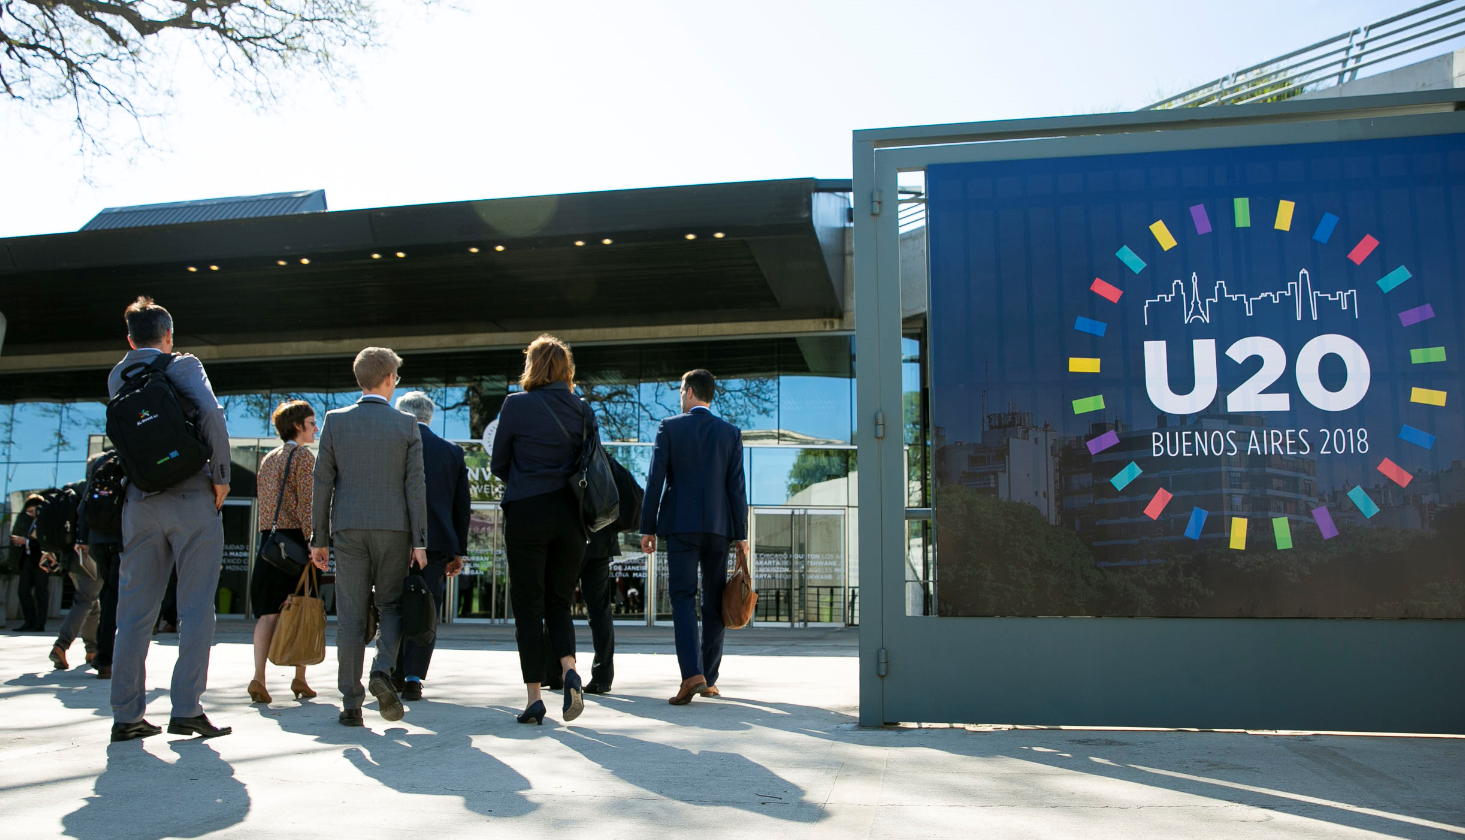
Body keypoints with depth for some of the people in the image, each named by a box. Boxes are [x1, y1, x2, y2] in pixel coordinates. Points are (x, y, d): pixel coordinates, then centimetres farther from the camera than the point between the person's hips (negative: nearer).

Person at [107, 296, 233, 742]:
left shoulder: (116, 377, 13)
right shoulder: (183, 366, -3)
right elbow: (210, 413, -18)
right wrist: (220, 476, -12)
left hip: (141, 501, 5)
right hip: (191, 497, -5)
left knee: (135, 609, 8)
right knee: (196, 607, -1)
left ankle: (126, 714, 10)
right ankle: (186, 708, -3)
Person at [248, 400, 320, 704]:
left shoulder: (267, 459, 18)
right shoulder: (303, 456, -4)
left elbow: (262, 502, 20)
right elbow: (306, 504, -13)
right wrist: (313, 544, -16)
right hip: (295, 539, -6)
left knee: (268, 613, 1)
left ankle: (258, 678, -11)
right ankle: (300, 679, 9)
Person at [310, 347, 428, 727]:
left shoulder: (335, 421, 4)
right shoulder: (406, 425, 1)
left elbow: (322, 482, 3)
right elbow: (415, 486, -3)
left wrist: (319, 538, 8)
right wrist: (419, 541, -1)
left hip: (348, 528, 1)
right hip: (393, 527, -1)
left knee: (350, 615, 4)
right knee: (392, 606, 12)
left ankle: (351, 704, 4)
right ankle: (383, 671, -11)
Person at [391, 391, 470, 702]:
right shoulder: (452, 452, 9)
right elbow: (463, 505, 9)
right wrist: (459, 551, 14)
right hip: (437, 542, 1)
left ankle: (396, 674, 19)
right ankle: (413, 679, 0)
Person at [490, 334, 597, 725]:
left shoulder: (517, 405, -5)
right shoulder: (583, 410, 5)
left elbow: (498, 465, 2)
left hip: (527, 512, -3)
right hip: (571, 514, 3)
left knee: (527, 606, 4)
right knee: (559, 602, 15)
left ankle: (534, 697, 4)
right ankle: (569, 671, -8)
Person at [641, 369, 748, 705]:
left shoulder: (669, 428, 0)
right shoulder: (731, 432, 6)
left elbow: (655, 480, -4)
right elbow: (736, 487, 2)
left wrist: (647, 528, 2)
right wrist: (741, 535, 5)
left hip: (680, 526, -2)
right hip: (718, 526, 2)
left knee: (683, 599, -4)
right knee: (714, 603, 9)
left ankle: (693, 674, -19)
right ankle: (709, 678, 14)